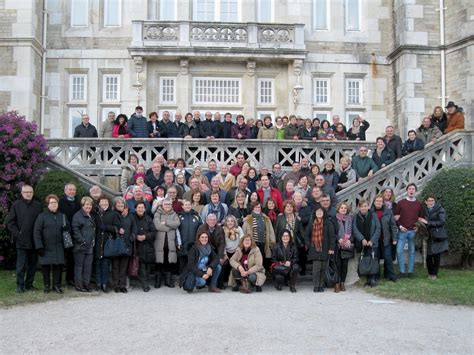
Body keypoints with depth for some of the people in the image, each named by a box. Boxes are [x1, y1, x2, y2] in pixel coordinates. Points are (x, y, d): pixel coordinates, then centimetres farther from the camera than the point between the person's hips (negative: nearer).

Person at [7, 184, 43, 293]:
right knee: (21, 264, -1)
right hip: (21, 241, -2)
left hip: (34, 240, 3)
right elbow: (10, 222, 1)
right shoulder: (16, 205, 2)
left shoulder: (38, 205, 6)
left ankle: (29, 284, 19)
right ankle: (20, 285, 8)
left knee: (33, 263, 9)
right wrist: (17, 234, -7)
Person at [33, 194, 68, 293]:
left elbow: (68, 230, 15)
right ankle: (47, 285, 17)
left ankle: (57, 285, 12)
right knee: (46, 266, 4)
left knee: (58, 266, 1)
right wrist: (39, 246, -12)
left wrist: (66, 226, -10)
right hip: (46, 247, -2)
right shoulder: (42, 216, -2)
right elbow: (36, 232, -5)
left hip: (58, 247, 3)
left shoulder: (62, 216, 10)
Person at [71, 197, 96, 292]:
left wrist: (93, 241, 15)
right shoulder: (77, 215, -6)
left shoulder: (91, 216, 19)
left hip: (90, 246, 7)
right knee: (79, 265, -1)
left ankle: (86, 284, 13)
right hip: (80, 246, -7)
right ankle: (79, 285, 3)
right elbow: (75, 230, -14)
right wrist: (82, 241, -18)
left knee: (88, 266, 7)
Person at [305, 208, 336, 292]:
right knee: (316, 267, -9)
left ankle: (321, 285, 15)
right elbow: (307, 235, 17)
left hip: (325, 249, -1)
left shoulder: (328, 223, 1)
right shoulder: (311, 223, 9)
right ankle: (316, 286, -2)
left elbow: (332, 236, -1)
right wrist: (308, 245, 7)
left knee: (323, 268, 3)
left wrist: (331, 248, -6)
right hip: (314, 249, 1)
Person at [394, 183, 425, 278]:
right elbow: (396, 216, 6)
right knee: (399, 251, -6)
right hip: (402, 231, -1)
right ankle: (402, 272, 3)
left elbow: (421, 218, 13)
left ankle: (410, 272, 12)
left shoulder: (419, 204, 8)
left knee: (412, 252, 5)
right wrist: (400, 226, -7)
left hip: (413, 231, 1)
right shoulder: (400, 203, 5)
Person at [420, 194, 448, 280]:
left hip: (437, 236, -2)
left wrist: (428, 222, -15)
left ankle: (434, 274, 14)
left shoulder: (440, 209, -3)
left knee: (437, 255, 1)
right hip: (428, 236, 2)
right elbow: (422, 221, 19)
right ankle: (430, 273, 17)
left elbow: (442, 222, -14)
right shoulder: (424, 209, 8)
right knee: (428, 256, 0)